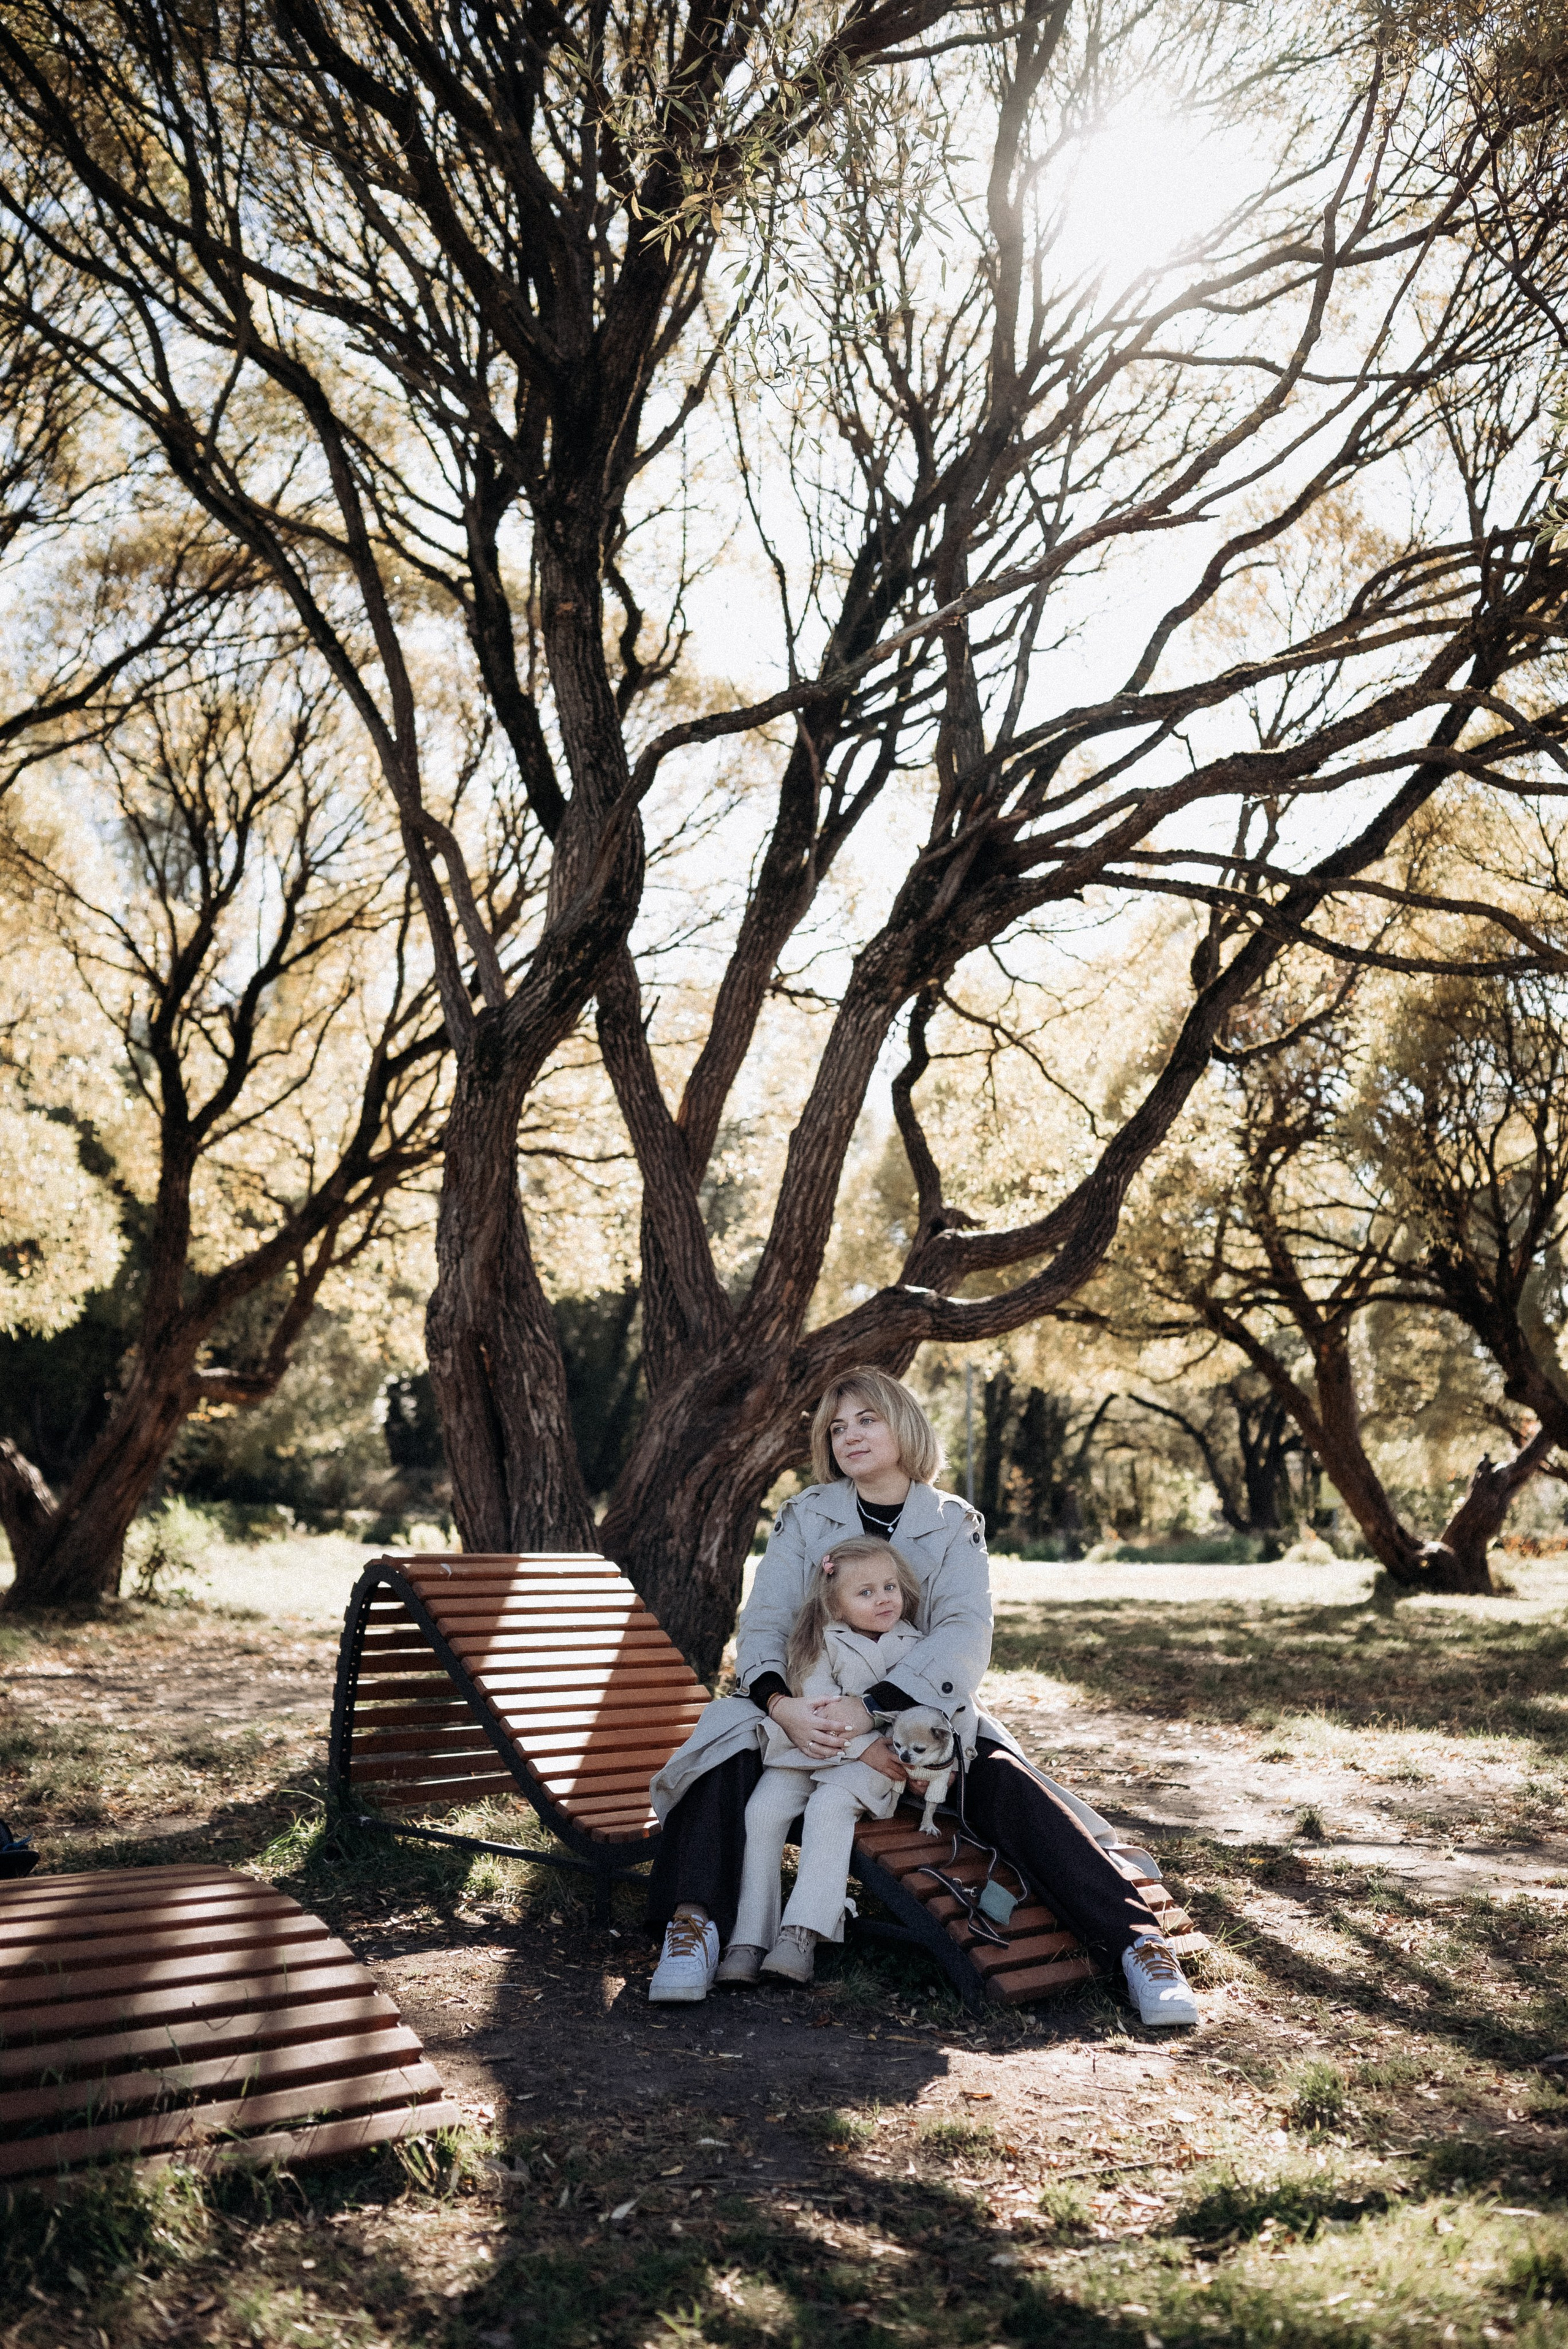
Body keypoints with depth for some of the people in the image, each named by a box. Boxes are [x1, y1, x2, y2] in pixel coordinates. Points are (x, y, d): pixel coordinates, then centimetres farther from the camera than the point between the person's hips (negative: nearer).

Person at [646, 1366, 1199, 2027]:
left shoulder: (954, 1525, 2)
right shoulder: (804, 1516, 5)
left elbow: (965, 1639, -13)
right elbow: (763, 1621, -5)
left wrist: (870, 1707, -29)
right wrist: (782, 1705, -28)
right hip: (811, 1718, 1)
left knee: (1001, 1777, -29)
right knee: (731, 1738, -30)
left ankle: (1135, 1936, -28)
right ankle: (695, 1923, -36)